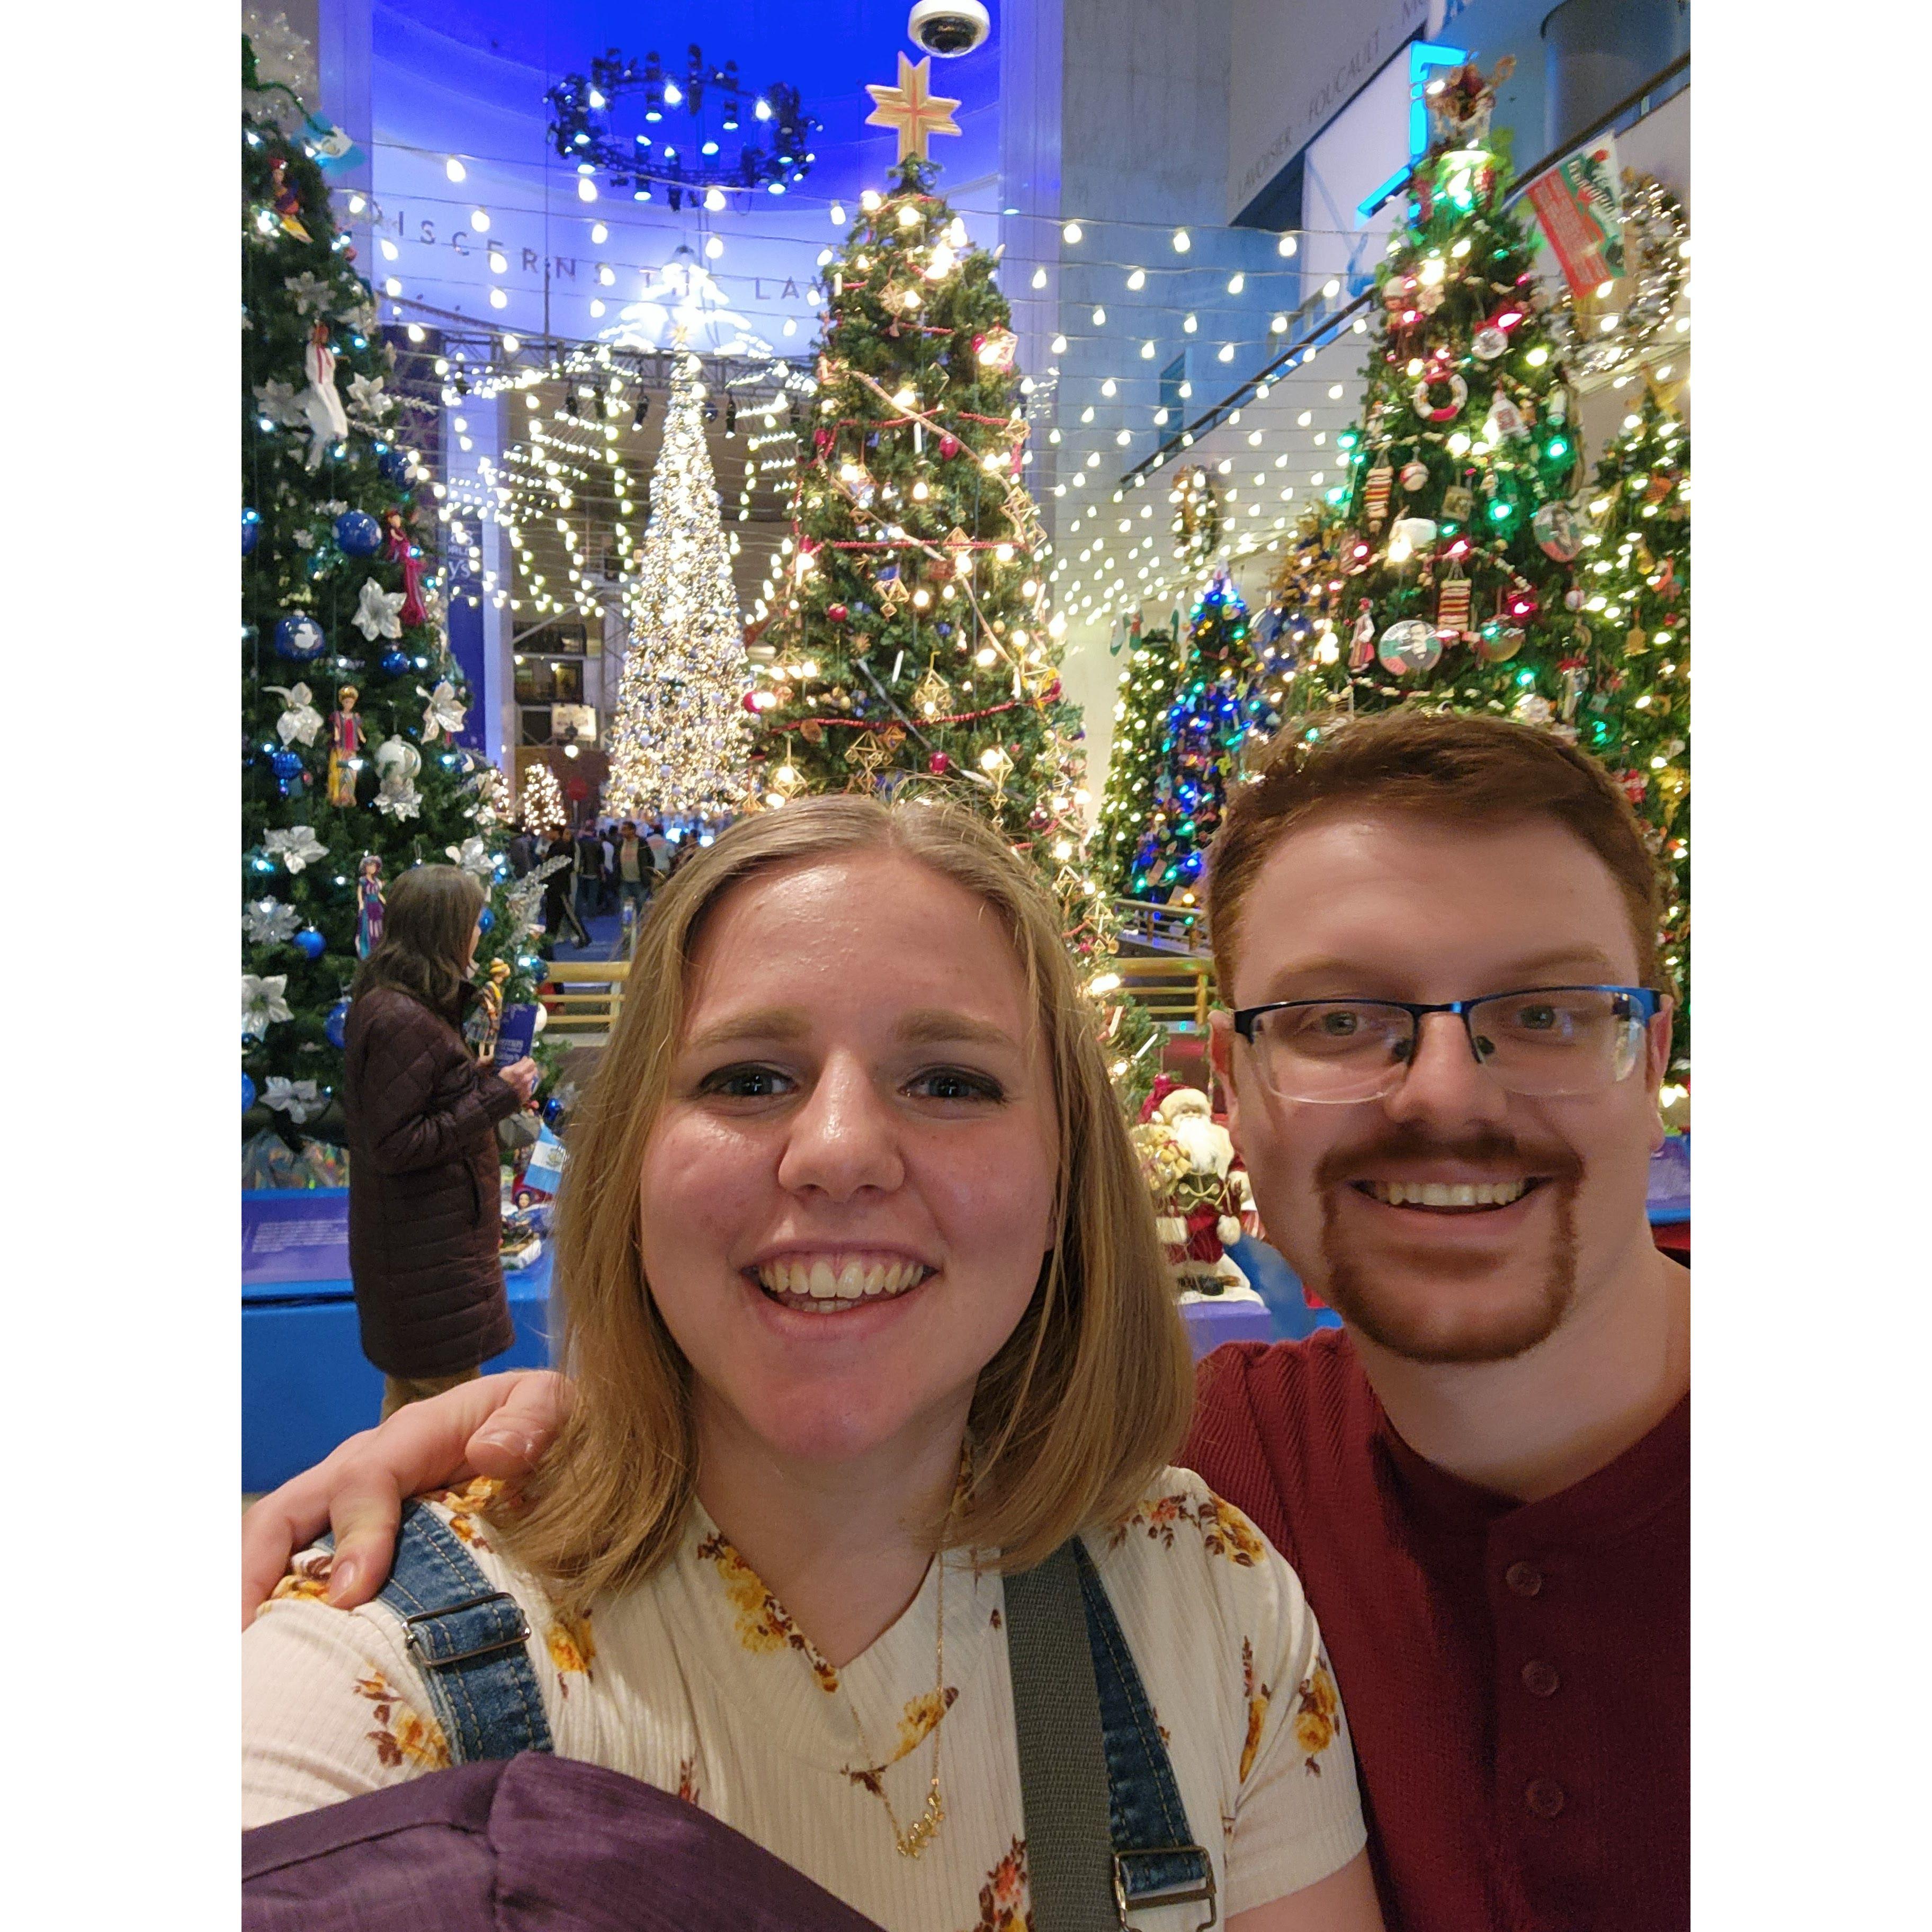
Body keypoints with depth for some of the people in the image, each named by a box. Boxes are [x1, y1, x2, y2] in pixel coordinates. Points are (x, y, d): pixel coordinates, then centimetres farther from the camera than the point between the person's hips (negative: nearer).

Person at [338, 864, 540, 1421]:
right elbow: (395, 1146, -25)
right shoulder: (400, 1020, -24)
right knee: (451, 1387, 4)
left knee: (412, 1387, 24)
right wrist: (498, 1096, -21)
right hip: (427, 1247, -10)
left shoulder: (387, 1002, 8)